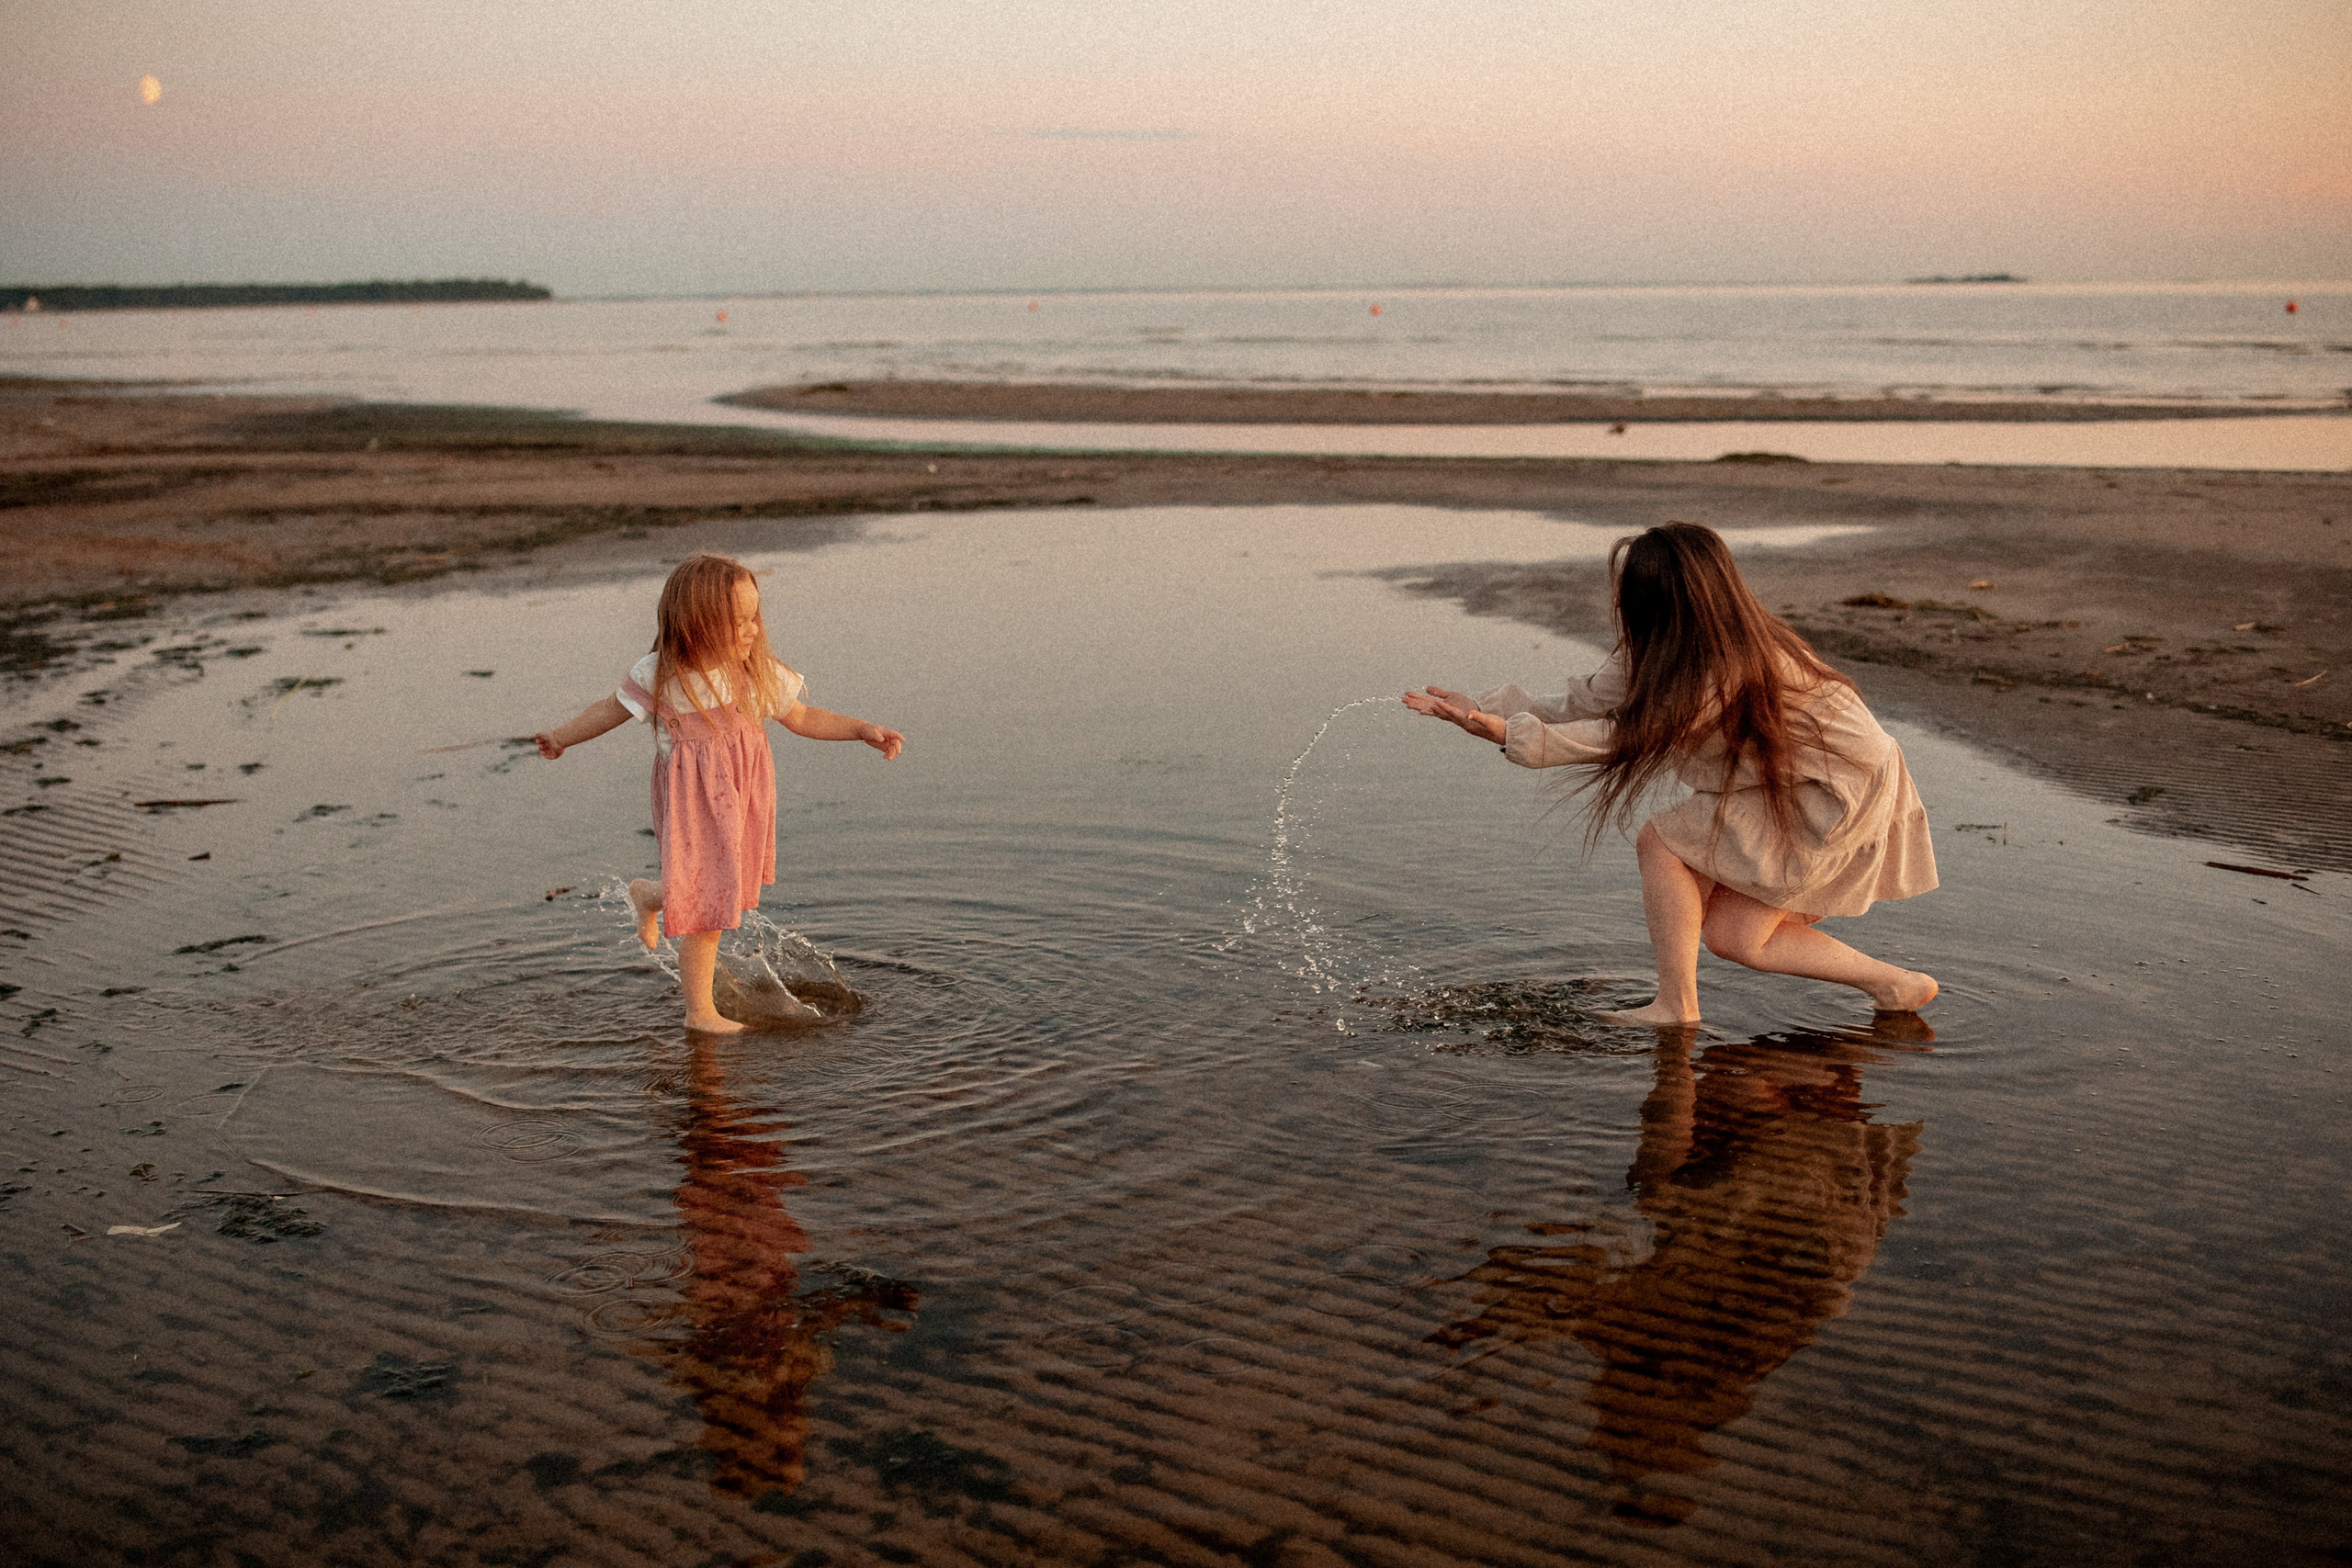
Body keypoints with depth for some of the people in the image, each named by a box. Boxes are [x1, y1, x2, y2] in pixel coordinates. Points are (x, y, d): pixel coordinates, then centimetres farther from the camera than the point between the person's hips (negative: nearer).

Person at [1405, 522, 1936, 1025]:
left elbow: (1627, 735, -30)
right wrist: (1482, 710, -9)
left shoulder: (1730, 673, -31)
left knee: (1660, 839, -14)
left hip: (1842, 794, -9)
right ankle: (1898, 986, 16)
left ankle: (1676, 1009, -5)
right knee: (1730, 936, 8)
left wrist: (1509, 733, -31)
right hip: (1795, 784, 10)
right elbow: (1588, 704, -2)